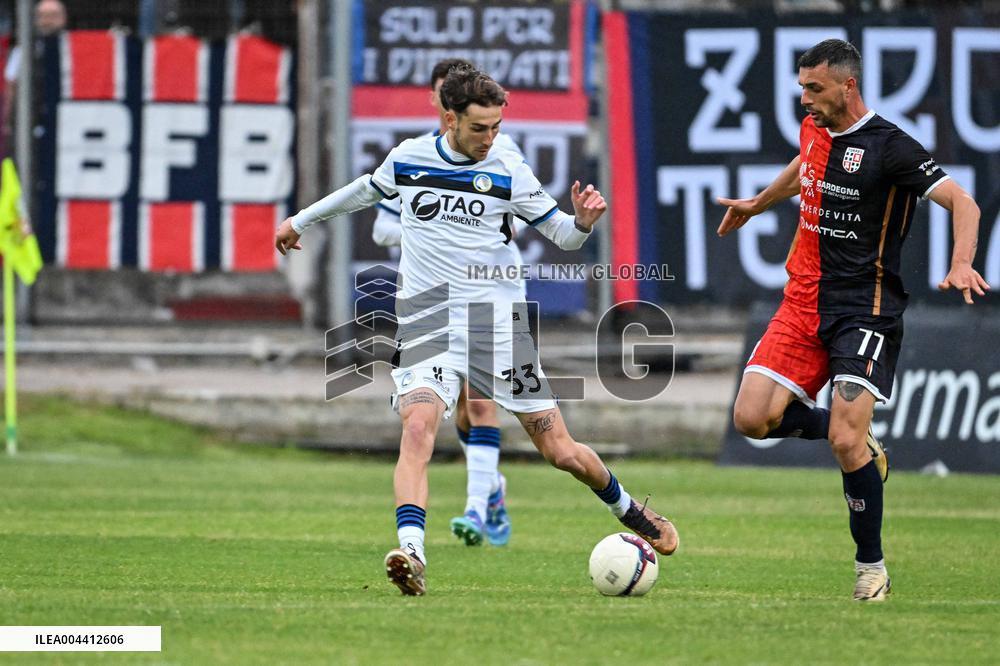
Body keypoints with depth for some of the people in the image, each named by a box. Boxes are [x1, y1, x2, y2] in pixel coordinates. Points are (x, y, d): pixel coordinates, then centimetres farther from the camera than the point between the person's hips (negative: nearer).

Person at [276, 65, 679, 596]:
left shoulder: (510, 173, -1)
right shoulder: (407, 159, 4)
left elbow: (561, 236, 6)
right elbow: (365, 191, 26)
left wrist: (583, 222, -17)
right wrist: (302, 219, 39)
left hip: (496, 322, -1)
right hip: (426, 324, 1)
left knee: (560, 451, 2)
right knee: (417, 427, -28)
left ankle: (629, 511, 31)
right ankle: (411, 554, -37)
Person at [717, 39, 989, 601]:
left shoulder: (889, 146, -14)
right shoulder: (815, 132, 8)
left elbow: (963, 203, -17)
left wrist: (961, 265, -35)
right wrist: (755, 205, 47)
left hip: (865, 310, -7)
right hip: (804, 302, 7)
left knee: (846, 442, -17)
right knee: (752, 419, -8)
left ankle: (872, 567, 2)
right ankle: (857, 435, 18)